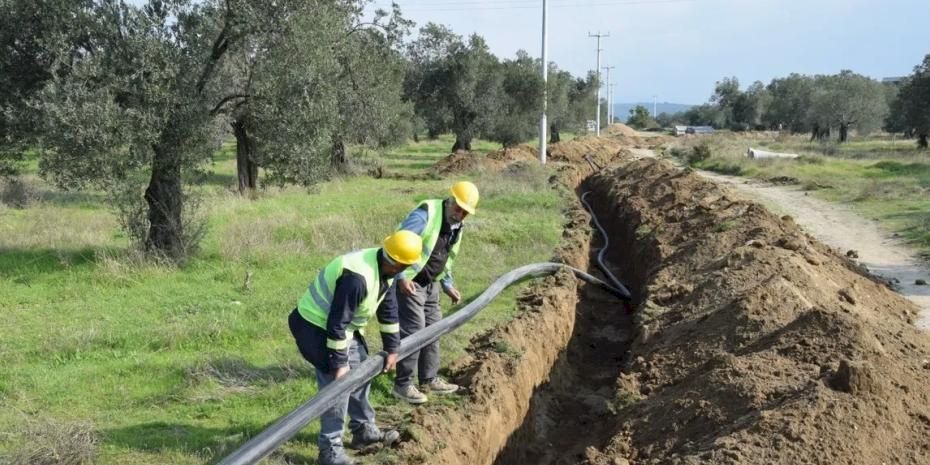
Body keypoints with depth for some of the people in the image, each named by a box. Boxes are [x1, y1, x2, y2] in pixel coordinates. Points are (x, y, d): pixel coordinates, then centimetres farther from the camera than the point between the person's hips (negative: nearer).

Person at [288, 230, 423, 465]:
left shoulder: (385, 269, -5)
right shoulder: (357, 277, -35)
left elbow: (388, 308, 7)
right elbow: (337, 322, -31)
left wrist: (392, 348, 11)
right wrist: (339, 363, -25)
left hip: (347, 327, 10)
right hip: (319, 327, -10)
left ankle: (364, 430, 33)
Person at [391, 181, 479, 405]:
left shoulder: (456, 227, 8)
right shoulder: (426, 214, -20)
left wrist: (448, 285, 20)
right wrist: (401, 276, -27)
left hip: (430, 283, 9)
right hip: (408, 281, -9)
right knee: (413, 330, -9)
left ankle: (429, 379, 26)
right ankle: (403, 384, 0)